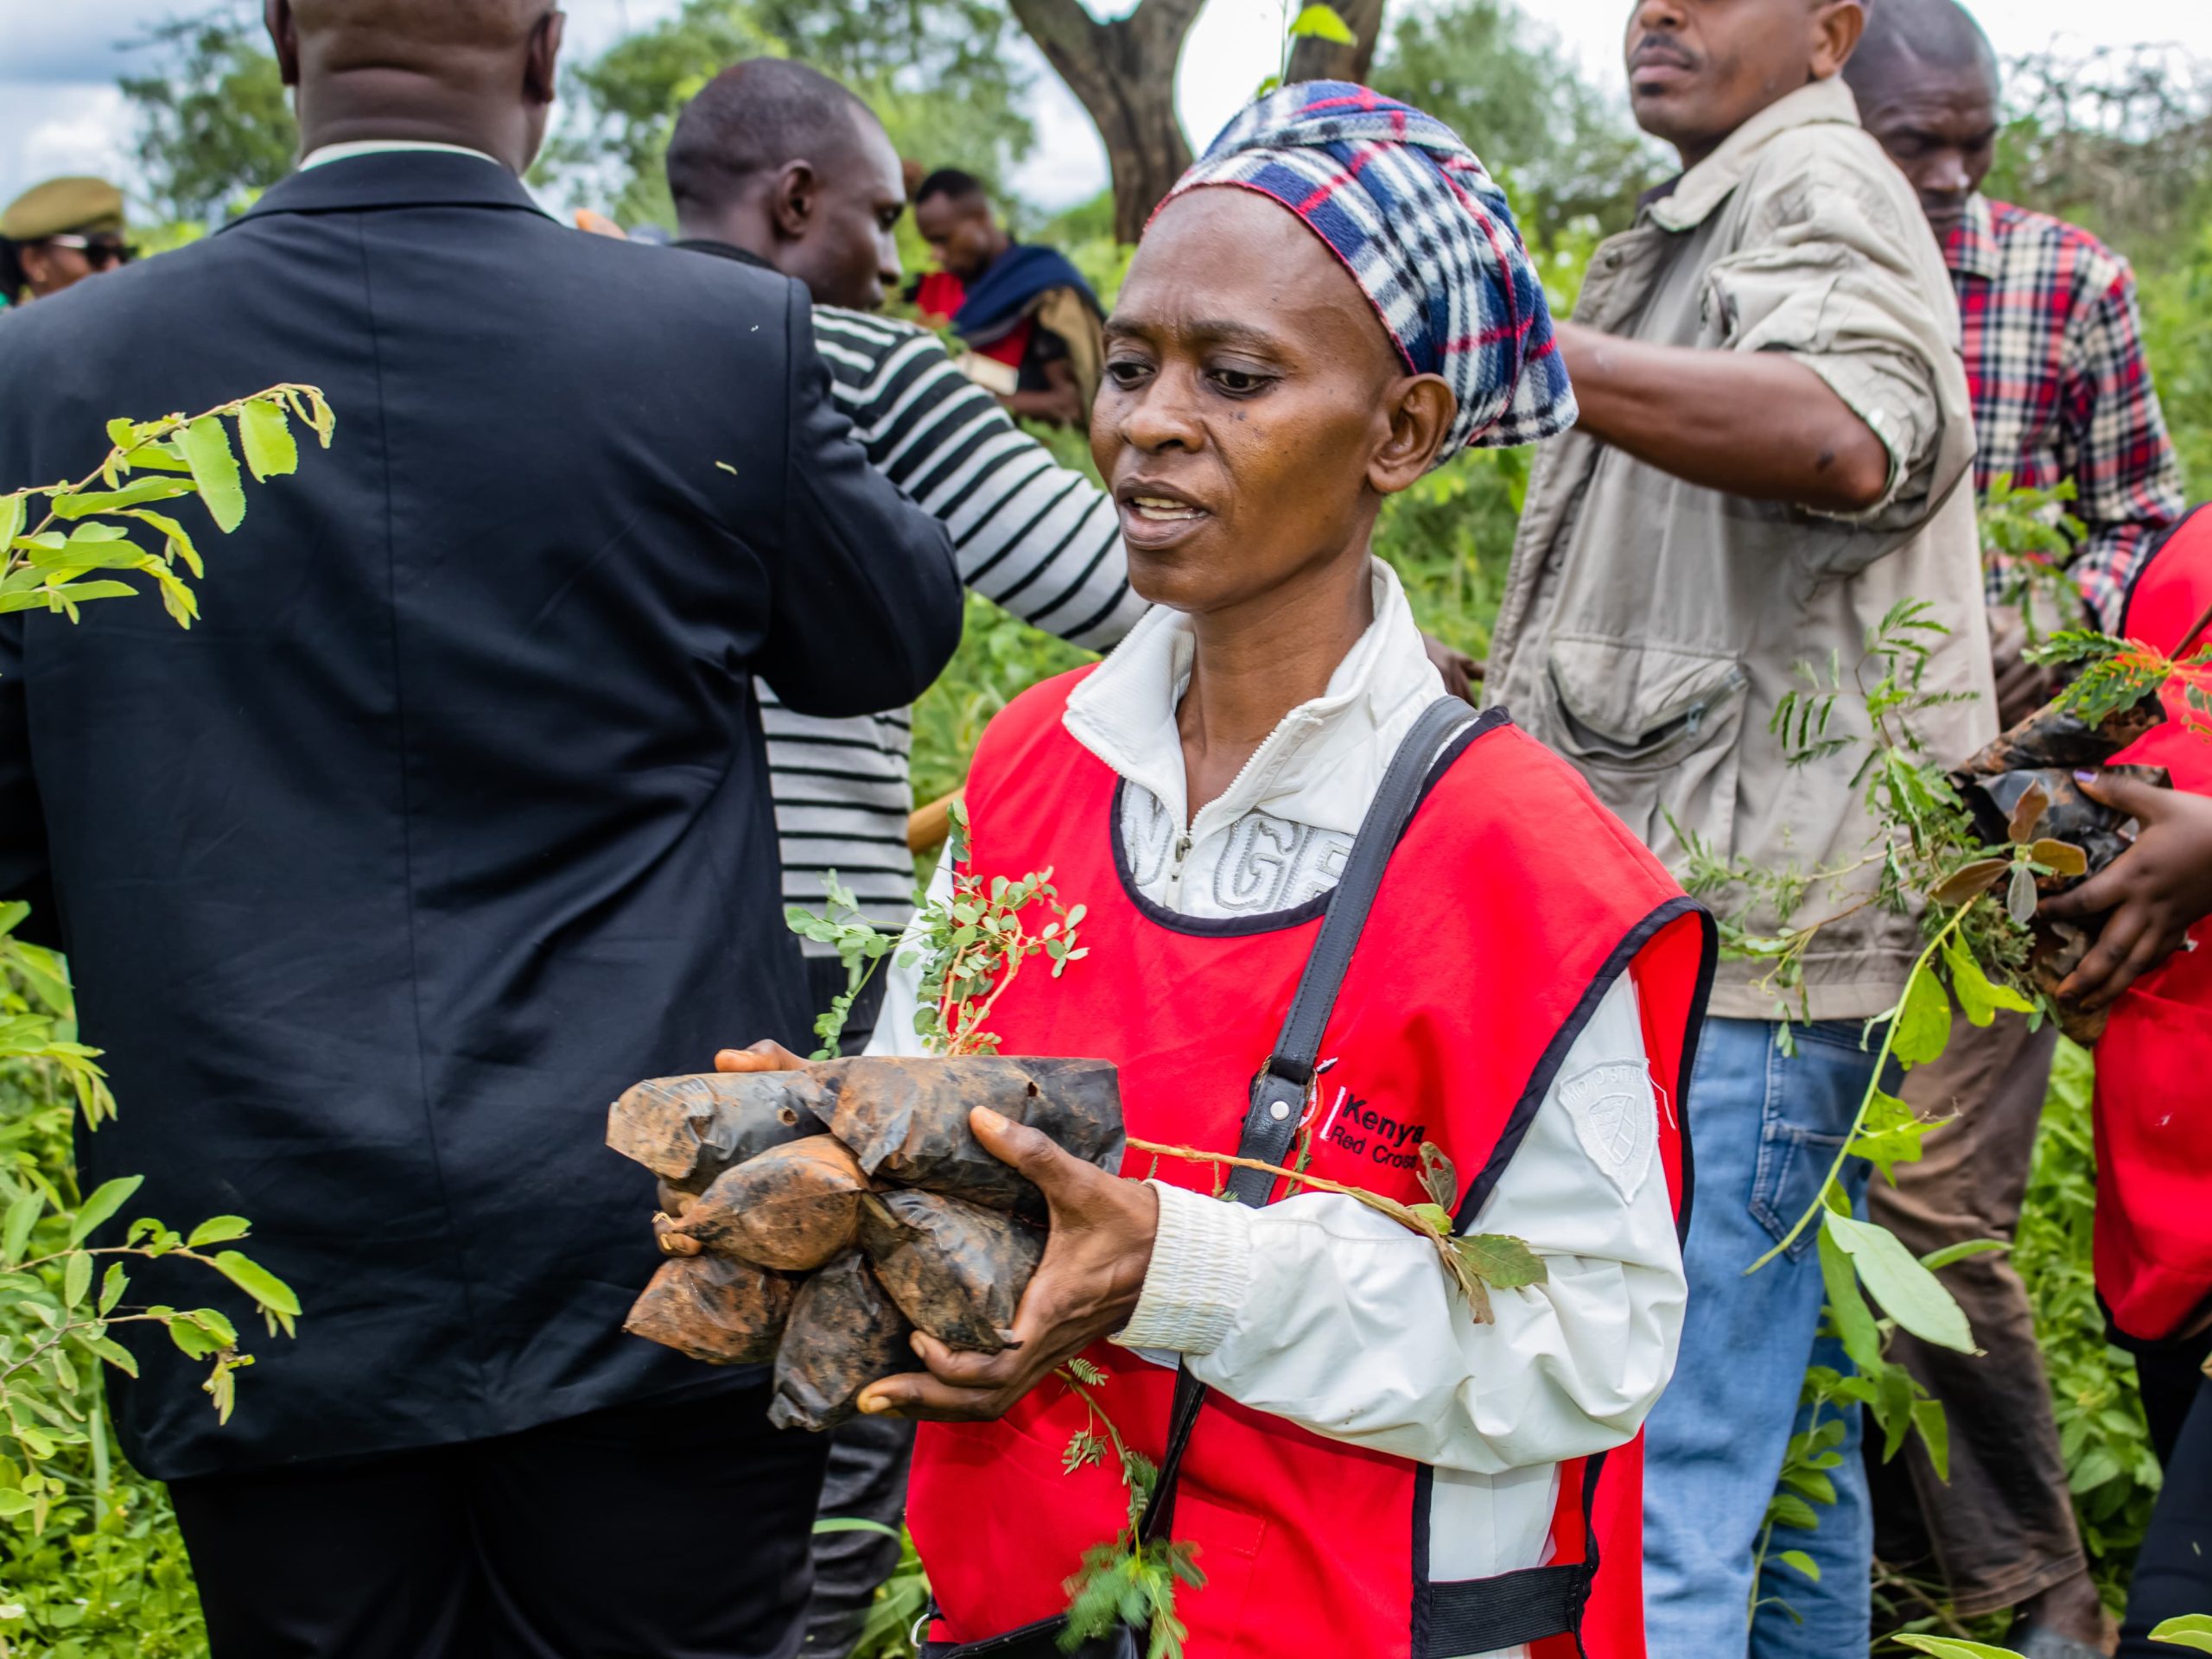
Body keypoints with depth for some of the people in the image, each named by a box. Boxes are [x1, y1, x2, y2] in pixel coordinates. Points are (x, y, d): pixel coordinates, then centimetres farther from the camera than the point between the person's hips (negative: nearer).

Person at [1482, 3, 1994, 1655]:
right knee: (1776, 1434, 20)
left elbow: (1844, 435, -31)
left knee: (1649, 1488, -14)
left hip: (1741, 953, -11)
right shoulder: (1702, 233, 25)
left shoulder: (1817, 182, -7)